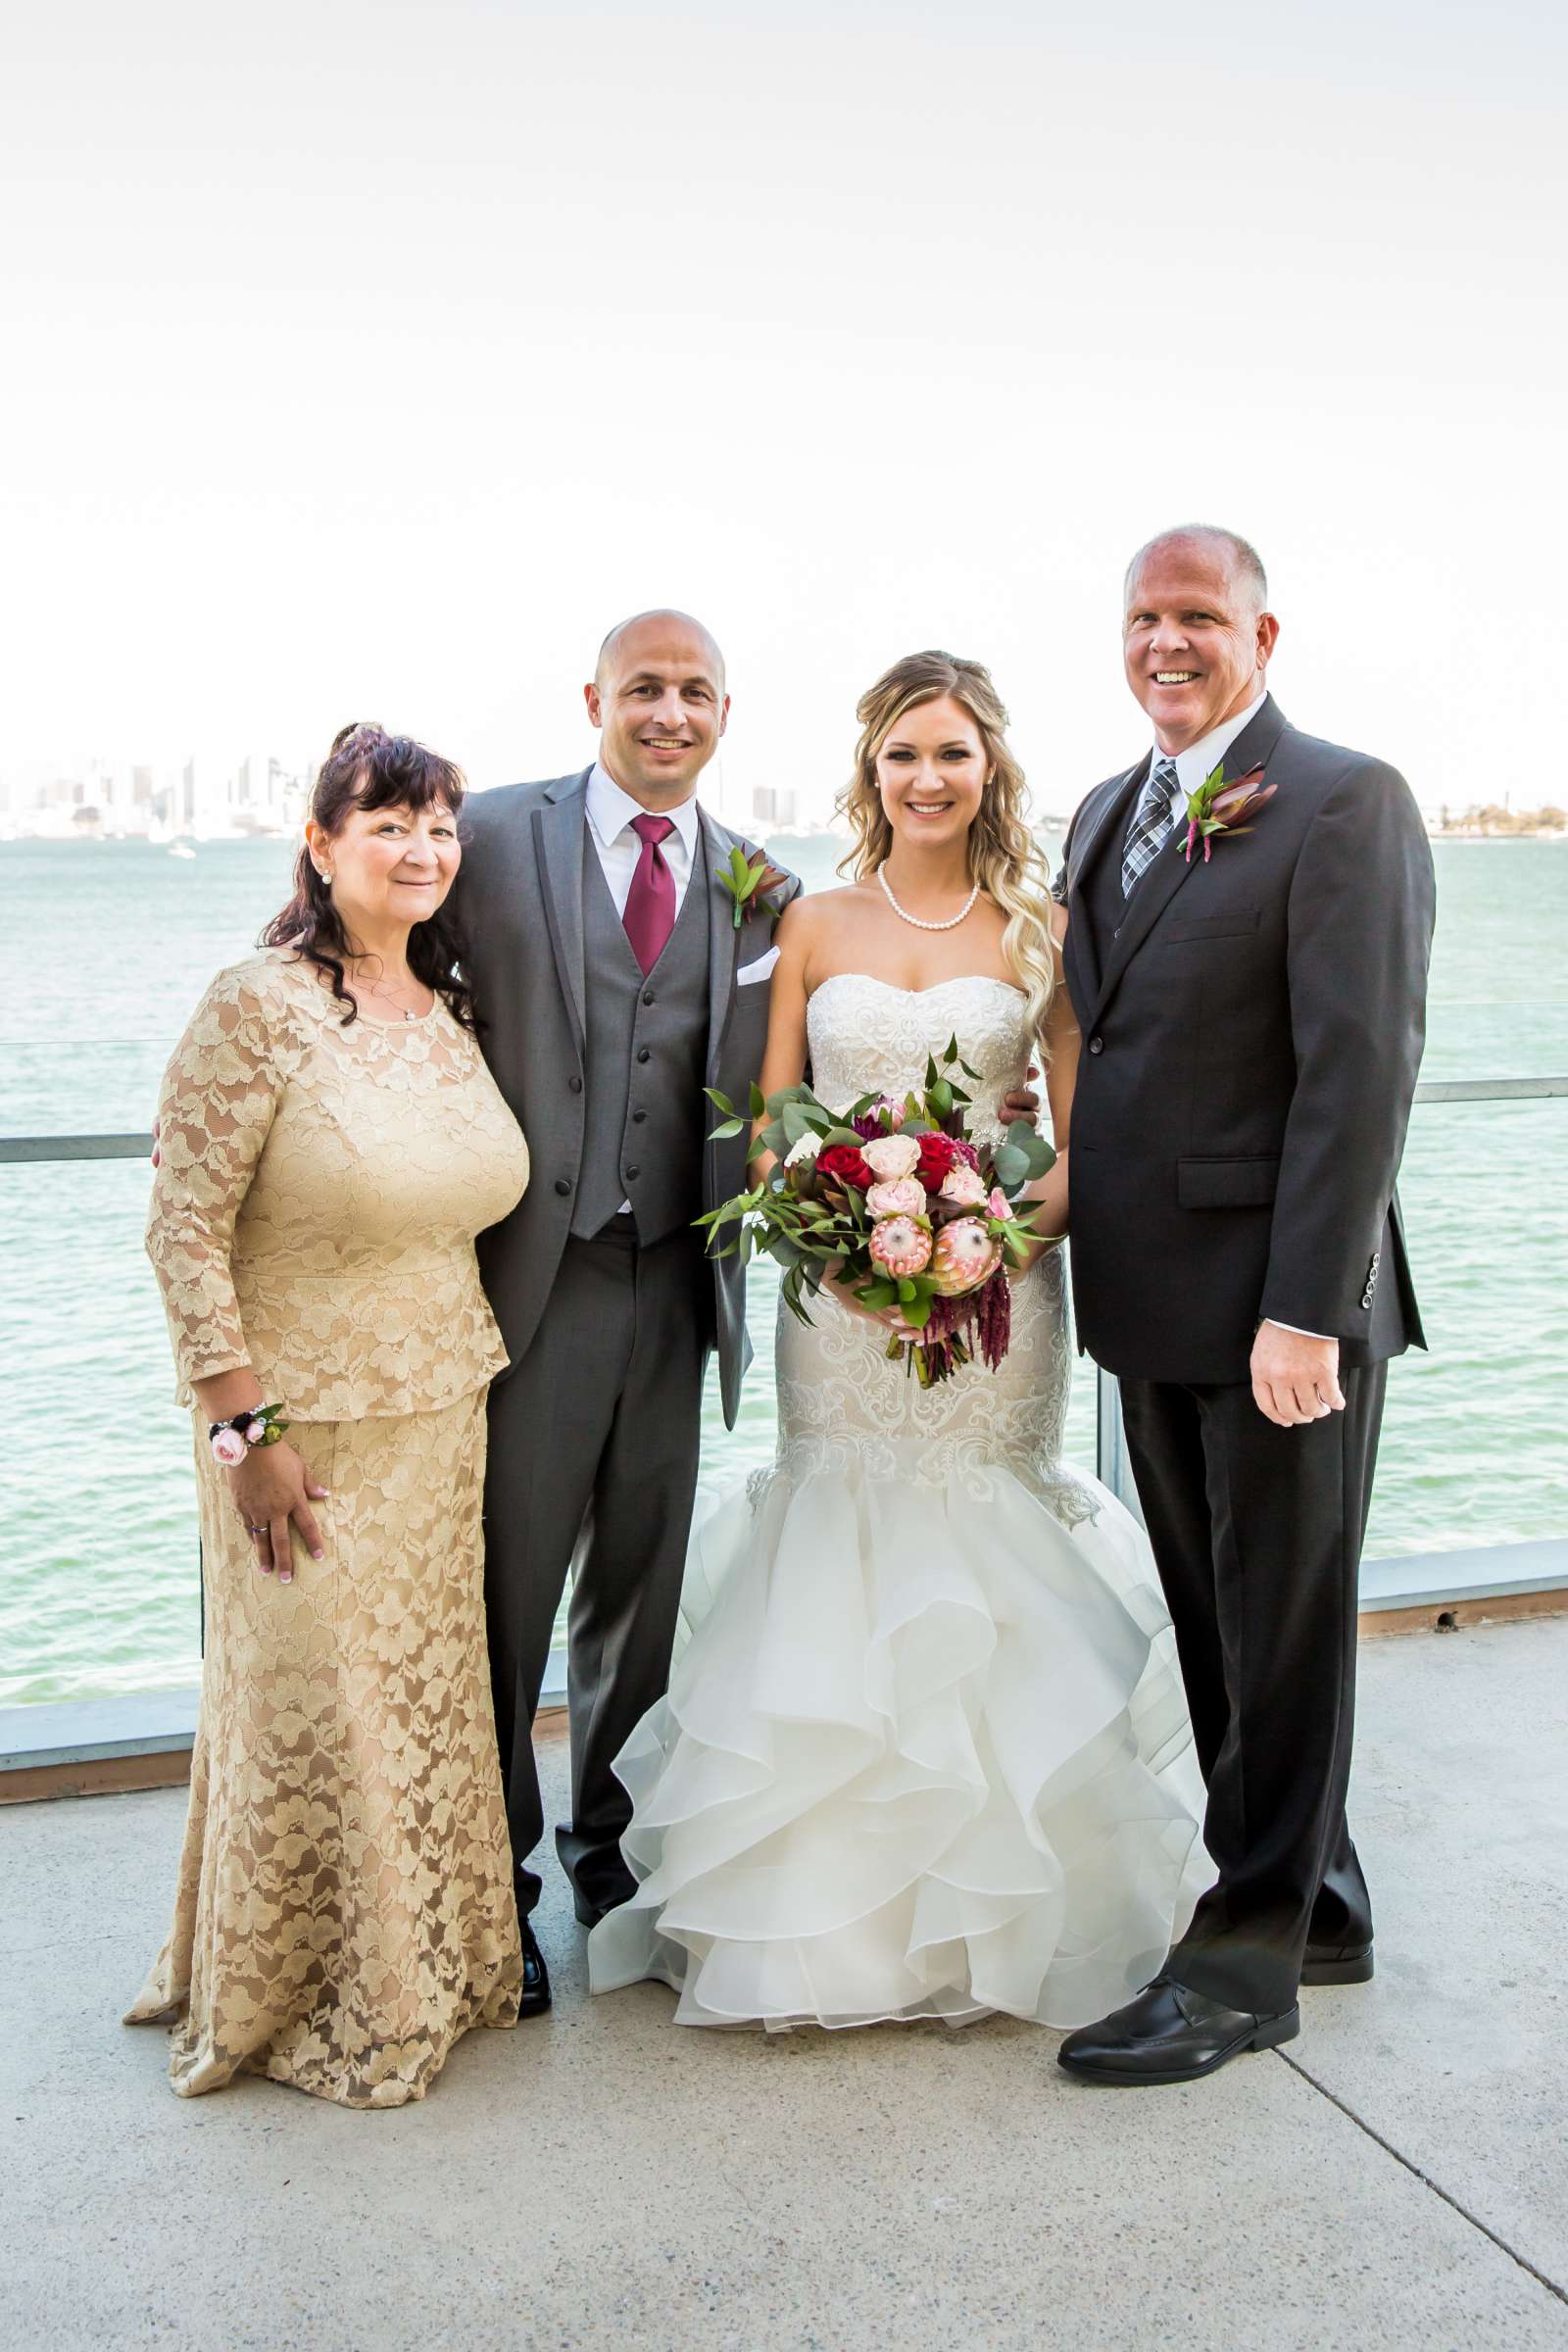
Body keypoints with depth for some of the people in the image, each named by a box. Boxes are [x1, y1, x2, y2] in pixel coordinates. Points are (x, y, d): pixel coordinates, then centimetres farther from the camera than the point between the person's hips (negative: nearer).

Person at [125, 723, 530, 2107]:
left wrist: (479, 1372, 13)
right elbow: (184, 1229, -16)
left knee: (429, 1701, 16)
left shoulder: (452, 1012, 6)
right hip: (307, 1430, -6)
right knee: (313, 1709, 7)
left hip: (444, 1420, 6)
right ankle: (300, 2003, 30)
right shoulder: (259, 1009, -15)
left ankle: (423, 1972, 38)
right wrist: (245, 1428, -18)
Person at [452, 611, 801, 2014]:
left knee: (641, 1585, 16)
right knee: (504, 1587, 4)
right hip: (524, 1272, -3)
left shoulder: (762, 890, 9)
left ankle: (611, 1840, 37)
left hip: (671, 1282, 4)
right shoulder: (493, 837, -1)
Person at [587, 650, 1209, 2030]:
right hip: (840, 1293, 1)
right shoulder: (815, 926, 7)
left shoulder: (1041, 930, 5)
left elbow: (1084, 1137, 2)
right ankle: (841, 1908, 19)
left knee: (986, 1564, 3)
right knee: (842, 1564, 2)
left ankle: (997, 1907, 21)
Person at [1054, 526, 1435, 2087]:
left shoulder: (1344, 803, -10)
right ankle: (1315, 1901, 35)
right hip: (1149, 1303, 8)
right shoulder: (1107, 812, 14)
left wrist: (1306, 1310, -21)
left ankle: (1246, 1964, 19)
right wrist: (1081, 1252, 8)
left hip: (1278, 1308, -8)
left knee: (1281, 1633, 5)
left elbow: (1363, 1065, -17)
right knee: (1213, 1626, 18)